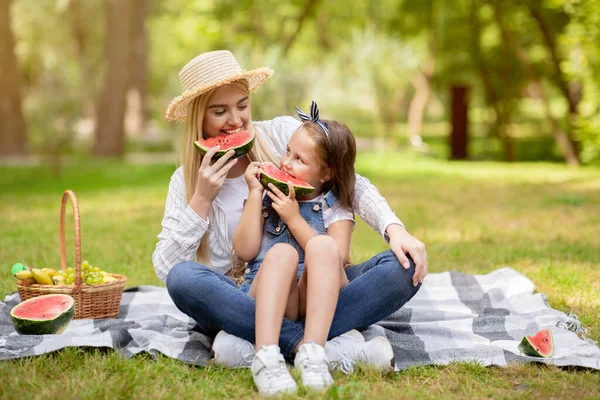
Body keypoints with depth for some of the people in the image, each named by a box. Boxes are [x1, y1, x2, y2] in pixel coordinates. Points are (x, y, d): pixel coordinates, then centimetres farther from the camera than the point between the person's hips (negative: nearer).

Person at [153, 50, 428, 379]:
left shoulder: (283, 134, 2)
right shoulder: (187, 180, 3)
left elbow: (354, 185, -4)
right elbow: (165, 269, -5)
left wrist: (395, 229, -22)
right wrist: (202, 200, -13)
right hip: (242, 304, -1)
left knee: (404, 267, -23)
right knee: (183, 278, -32)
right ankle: (327, 346, -35)